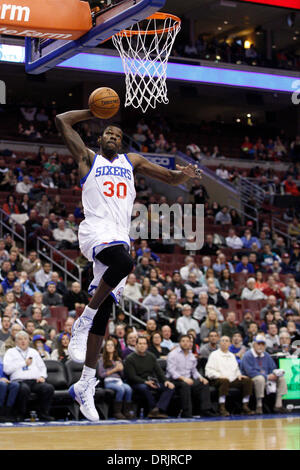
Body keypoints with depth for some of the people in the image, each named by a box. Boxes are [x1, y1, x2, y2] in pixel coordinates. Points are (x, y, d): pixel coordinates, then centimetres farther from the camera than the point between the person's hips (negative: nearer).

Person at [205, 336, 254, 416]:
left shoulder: (232, 355, 26)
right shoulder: (214, 354, 7)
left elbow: (236, 369, 31)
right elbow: (208, 370, -3)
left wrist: (239, 374, 8)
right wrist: (219, 375, -18)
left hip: (233, 380, 6)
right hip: (218, 380, -6)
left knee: (247, 380, -16)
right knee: (225, 381, -40)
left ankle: (245, 406, -13)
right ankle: (222, 408, -38)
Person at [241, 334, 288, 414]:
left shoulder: (266, 356, 13)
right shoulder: (248, 356, -10)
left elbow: (273, 368, 18)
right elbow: (250, 372, -20)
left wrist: (274, 373, -10)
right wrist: (267, 377, -21)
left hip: (266, 378, 7)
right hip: (251, 380, -7)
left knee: (281, 378, -7)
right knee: (260, 378, -38)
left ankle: (278, 405, -11)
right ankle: (259, 406, -32)